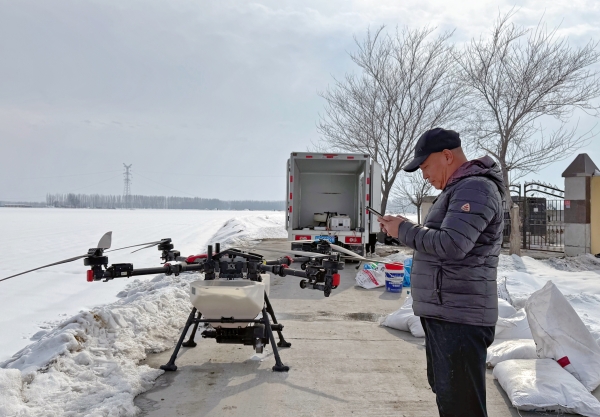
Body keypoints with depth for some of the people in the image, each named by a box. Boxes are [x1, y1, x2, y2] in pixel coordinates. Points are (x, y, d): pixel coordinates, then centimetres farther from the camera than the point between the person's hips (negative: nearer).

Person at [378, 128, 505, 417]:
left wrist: (404, 230, -11)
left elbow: (450, 245, -24)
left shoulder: (475, 188, -14)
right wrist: (404, 229, 6)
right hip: (442, 314, 11)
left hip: (459, 319, -11)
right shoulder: (458, 189, 19)